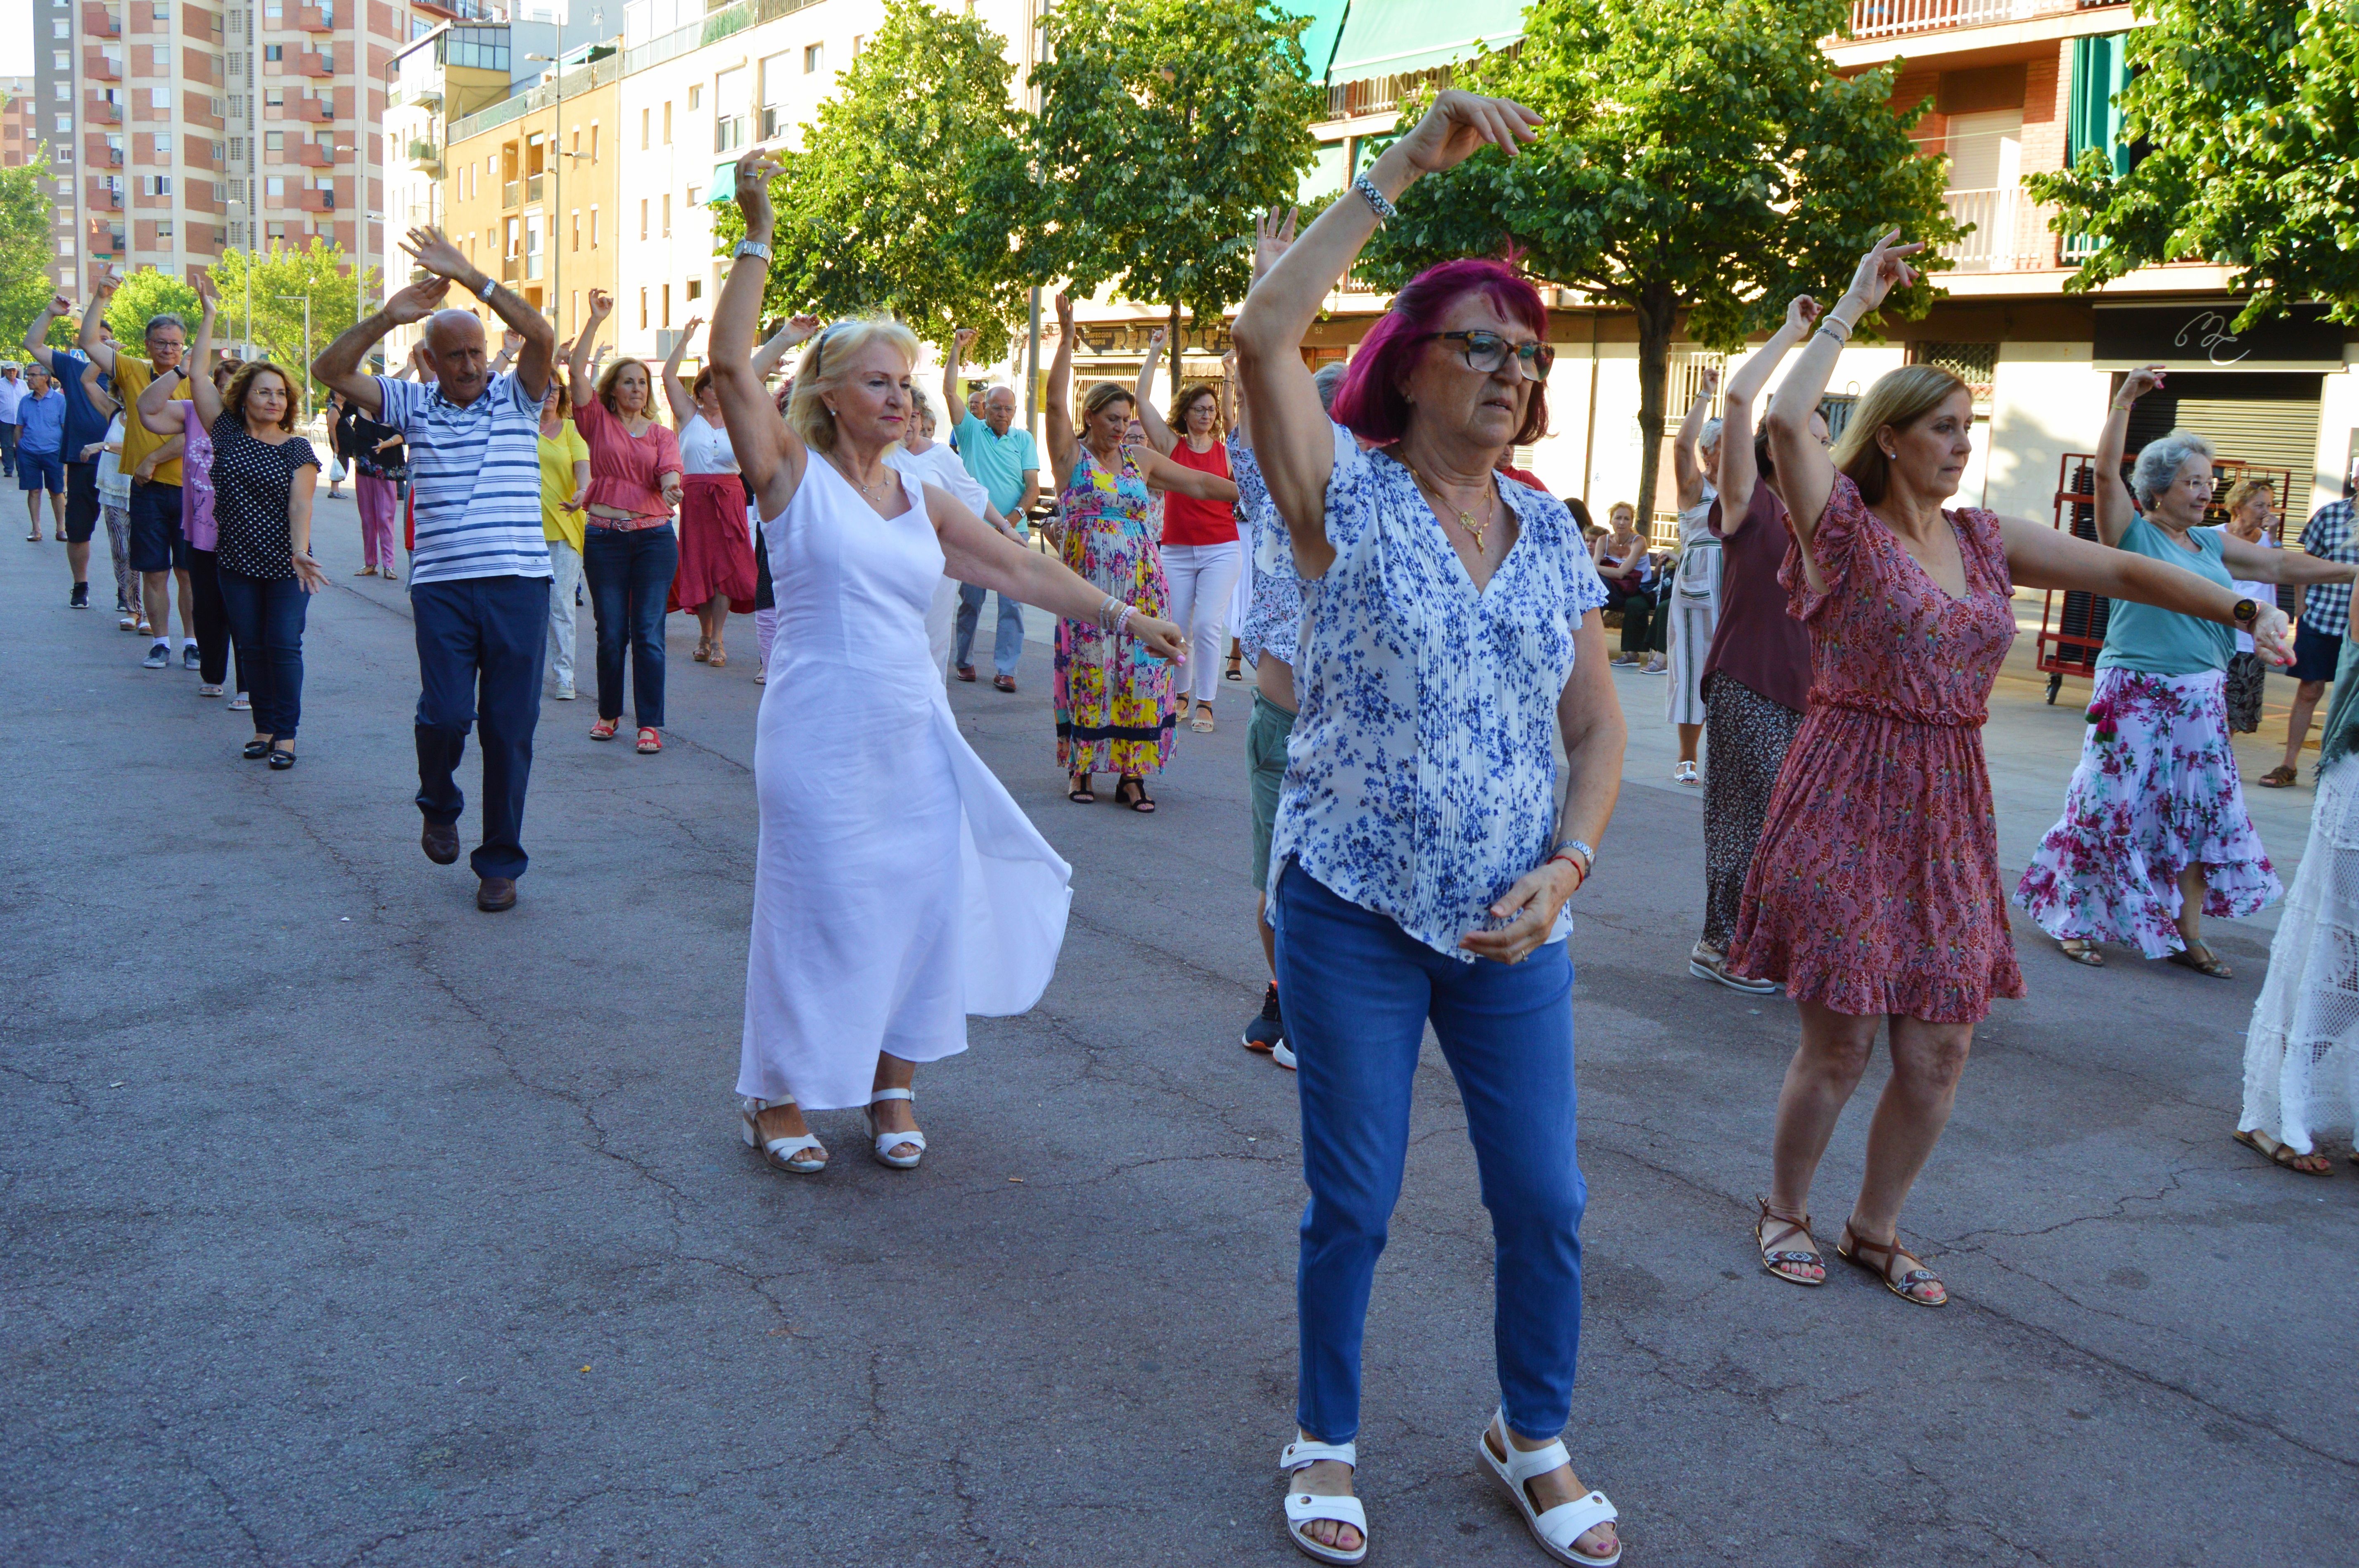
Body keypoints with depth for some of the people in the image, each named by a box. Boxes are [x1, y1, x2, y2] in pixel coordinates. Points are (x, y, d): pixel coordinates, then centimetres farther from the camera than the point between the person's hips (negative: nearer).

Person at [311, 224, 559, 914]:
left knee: (510, 726, 1)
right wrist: (389, 316, -8)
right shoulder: (412, 404, 12)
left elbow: (542, 336, -10)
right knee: (446, 713, -10)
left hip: (519, 583, 0)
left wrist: (470, 276, -13)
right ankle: (439, 807, 23)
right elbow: (331, 370, 3)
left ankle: (501, 862, 13)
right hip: (442, 585, 1)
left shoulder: (516, 398, 7)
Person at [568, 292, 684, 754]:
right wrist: (596, 318, -4)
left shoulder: (663, 435, 11)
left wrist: (671, 487, -30)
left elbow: (670, 470, -7)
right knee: (611, 632, 4)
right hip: (605, 537, 0)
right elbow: (577, 369, -3)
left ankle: (650, 723, 0)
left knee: (648, 632, -3)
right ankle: (609, 712, 20)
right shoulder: (599, 422, 7)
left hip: (654, 538, 0)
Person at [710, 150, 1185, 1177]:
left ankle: (891, 1087, 25)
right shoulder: (795, 473, -4)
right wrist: (758, 238, -19)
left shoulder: (922, 501, 11)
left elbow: (1016, 567, 15)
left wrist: (1123, 616, 12)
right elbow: (731, 364, -16)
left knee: (923, 901, 8)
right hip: (820, 737, -6)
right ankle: (776, 1097, 20)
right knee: (815, 911, 2)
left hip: (915, 735, 6)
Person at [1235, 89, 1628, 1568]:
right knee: (1354, 1204, 7)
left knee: (1546, 1199, 8)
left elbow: (1599, 727, 9)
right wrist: (1408, 163, -20)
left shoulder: (1554, 532, 6)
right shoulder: (1350, 499, -5)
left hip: (1514, 924, 4)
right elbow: (1264, 335, -21)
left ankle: (1537, 1439, 32)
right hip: (1353, 910, -3)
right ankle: (1328, 1443, 30)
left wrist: (1565, 869, -7)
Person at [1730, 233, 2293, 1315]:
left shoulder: (1985, 538, 12)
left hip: (1948, 812, 6)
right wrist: (1851, 307, -12)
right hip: (1849, 800, -6)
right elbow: (1787, 421, -21)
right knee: (1840, 1041, -1)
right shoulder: (1844, 525, -6)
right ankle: (1784, 1210, 23)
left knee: (1939, 1047, 6)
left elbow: (2116, 569, 12)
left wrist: (2241, 609, 3)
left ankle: (1875, 1228, 25)